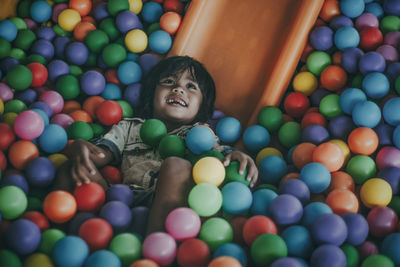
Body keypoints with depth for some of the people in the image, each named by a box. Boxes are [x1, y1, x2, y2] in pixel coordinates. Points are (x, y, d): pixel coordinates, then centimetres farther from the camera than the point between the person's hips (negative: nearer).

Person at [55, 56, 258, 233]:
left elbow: (220, 153, 13)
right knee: (74, 170, -16)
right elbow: (103, 152, 15)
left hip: (167, 206, -2)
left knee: (176, 166, -32)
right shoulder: (129, 127, 32)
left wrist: (236, 155, -13)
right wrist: (79, 147, -10)